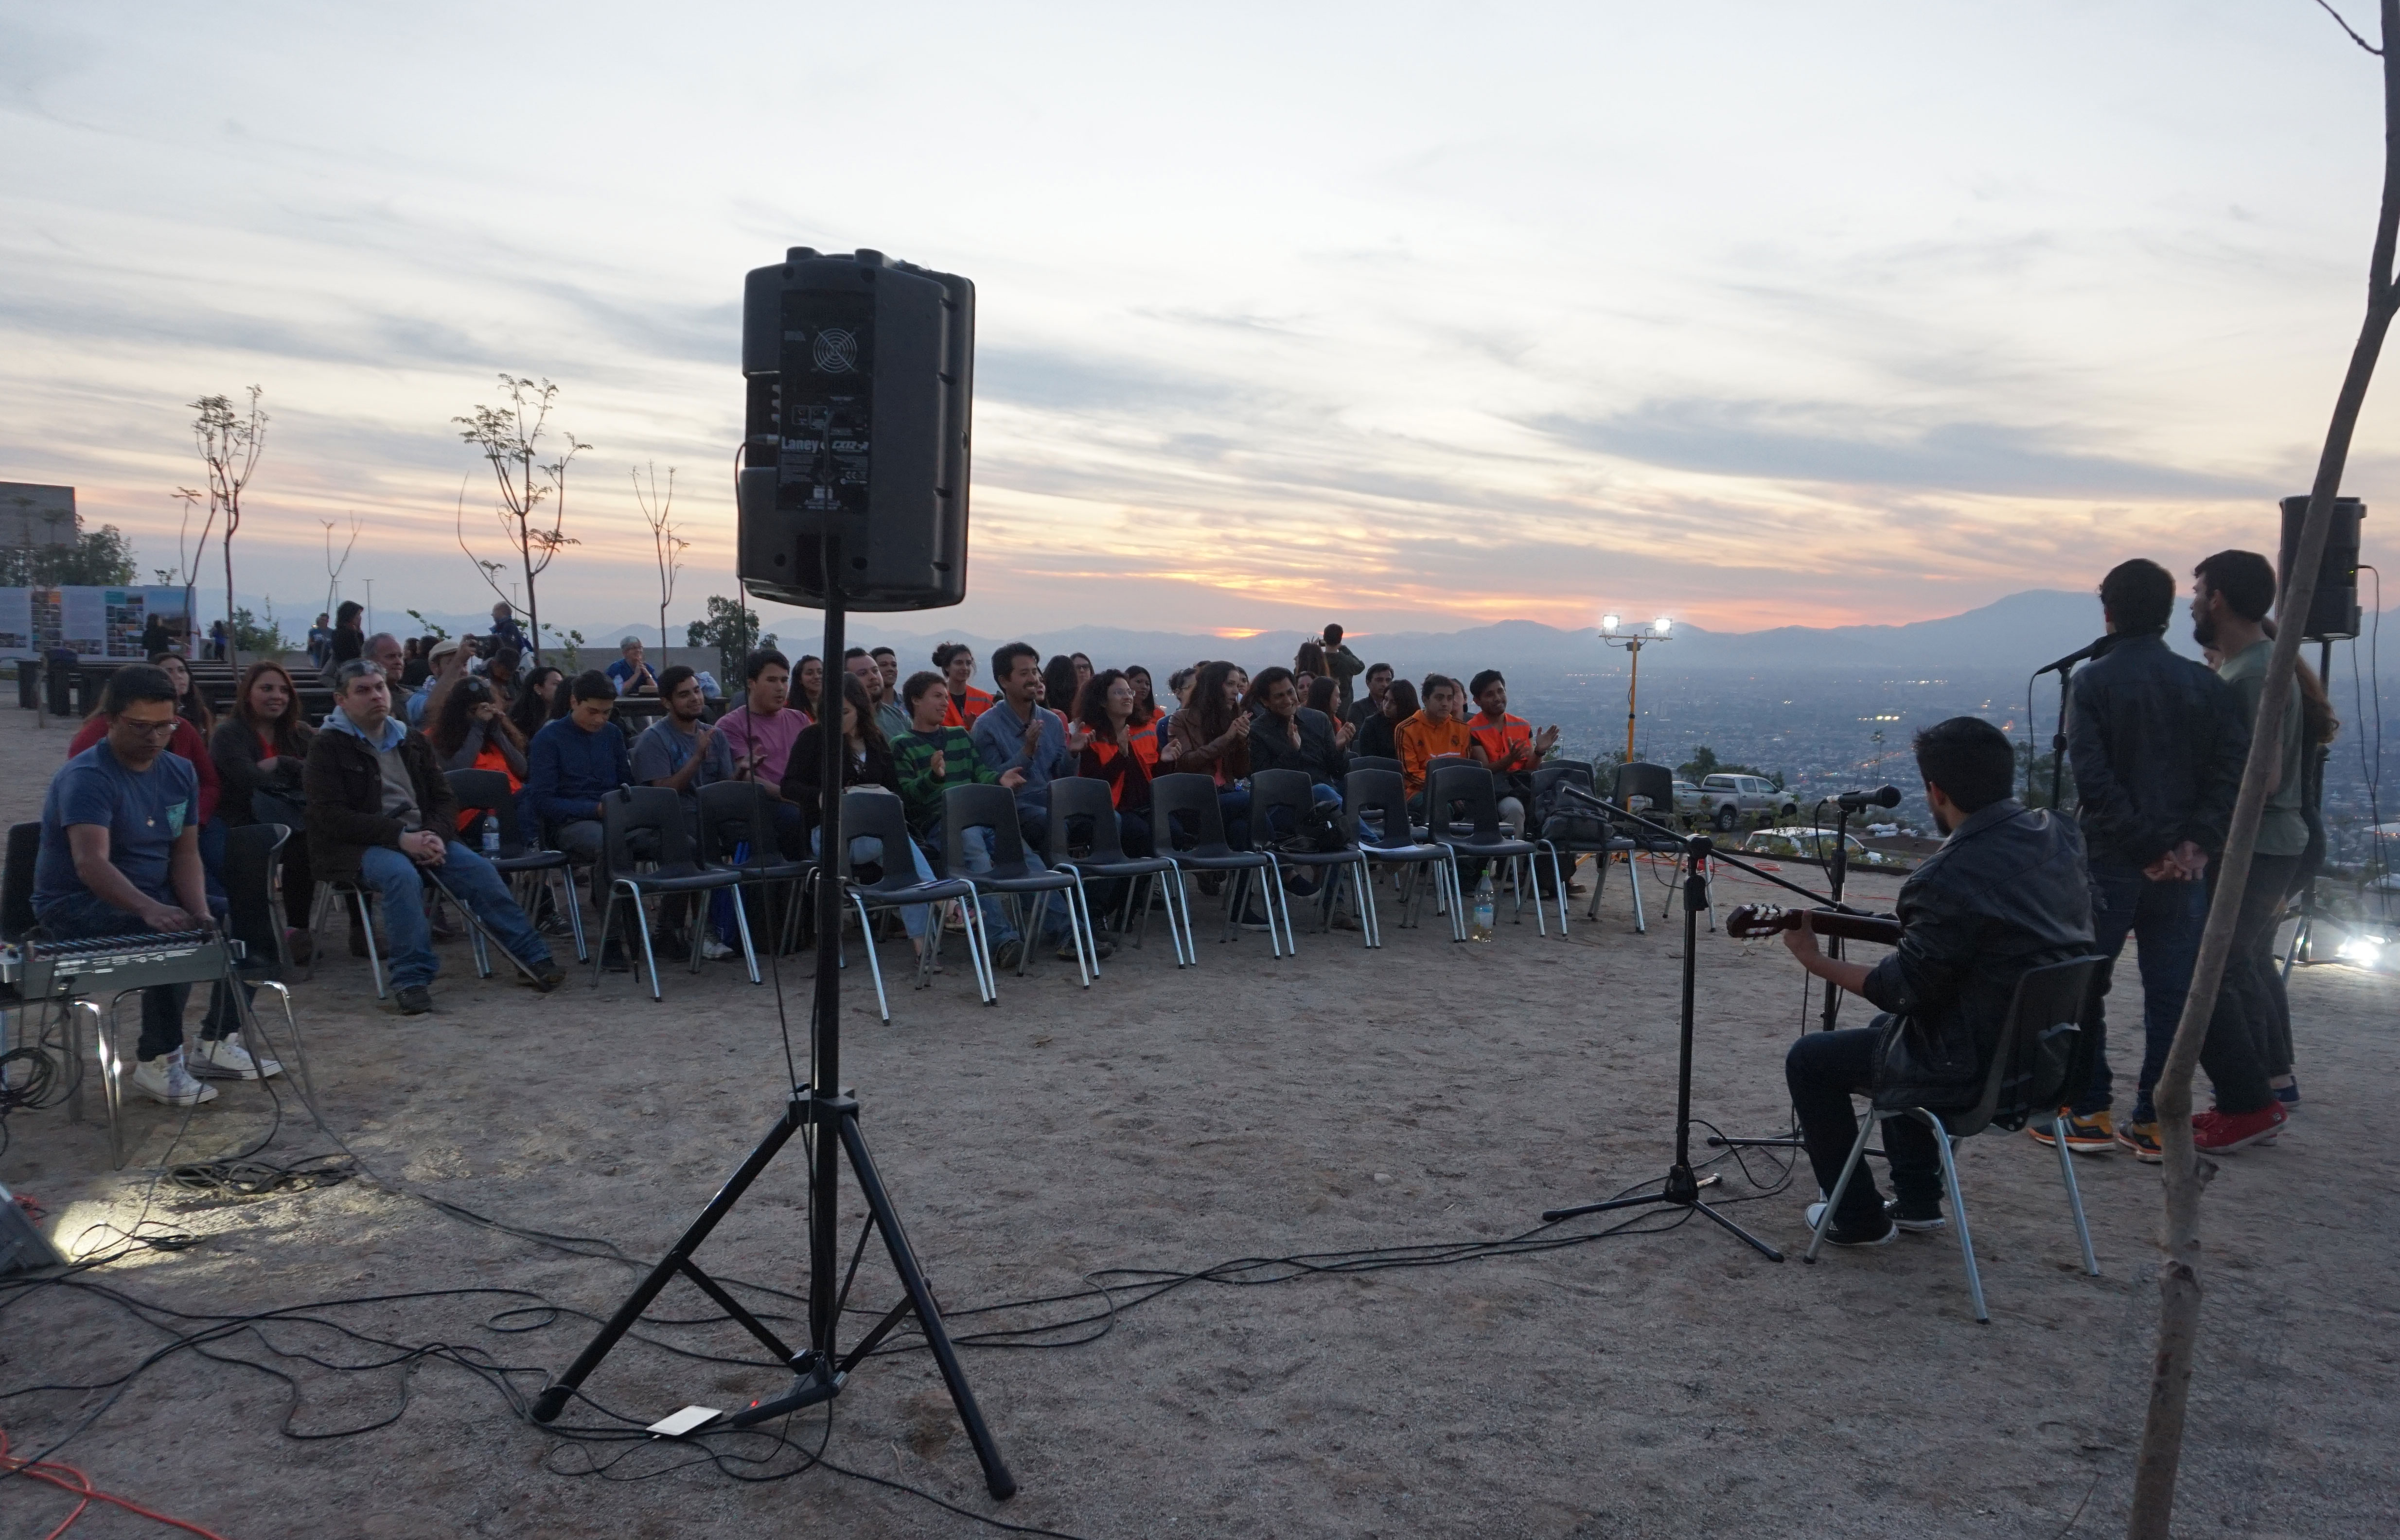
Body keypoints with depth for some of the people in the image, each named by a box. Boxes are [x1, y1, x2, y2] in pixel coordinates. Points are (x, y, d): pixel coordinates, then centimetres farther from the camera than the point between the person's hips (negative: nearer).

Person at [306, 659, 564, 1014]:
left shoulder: (412, 742, 17)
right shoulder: (328, 746, -1)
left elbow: (444, 799, 14)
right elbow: (330, 816, -11)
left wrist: (435, 837, -10)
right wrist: (400, 838, -21)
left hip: (420, 838, 5)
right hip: (357, 847, -5)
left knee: (478, 869, -19)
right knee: (402, 874, -36)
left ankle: (533, 958, -15)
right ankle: (411, 979, -31)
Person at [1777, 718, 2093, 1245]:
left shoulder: (1950, 879, -27)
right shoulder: (2061, 835, -2)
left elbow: (1904, 991, -18)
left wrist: (1815, 960, -5)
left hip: (1980, 1072, -9)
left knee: (1808, 1061, 9)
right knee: (1890, 1029, 32)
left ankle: (1859, 1218, 20)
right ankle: (1917, 1200, 35)